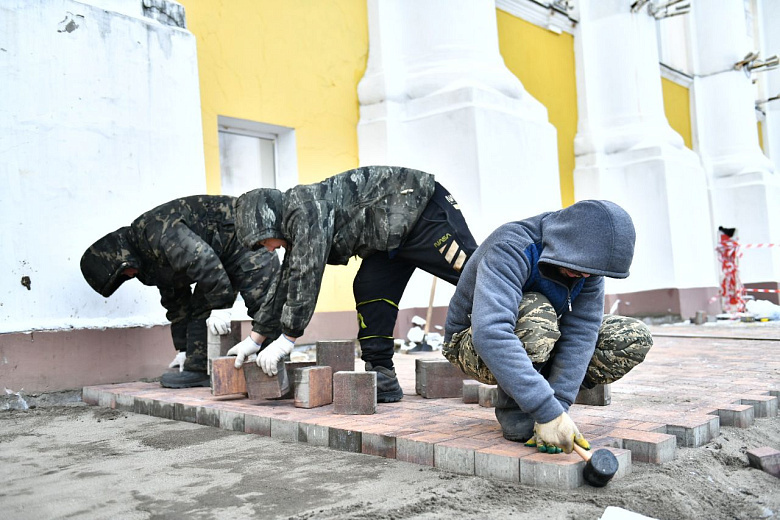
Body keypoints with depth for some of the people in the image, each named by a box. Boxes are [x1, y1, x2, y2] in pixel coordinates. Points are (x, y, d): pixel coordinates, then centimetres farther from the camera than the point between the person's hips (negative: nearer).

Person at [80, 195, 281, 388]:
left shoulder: (154, 230, -24)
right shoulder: (152, 259, 10)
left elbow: (203, 261, -34)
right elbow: (176, 300, 18)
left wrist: (218, 309, -29)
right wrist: (184, 348, 18)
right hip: (224, 252, 10)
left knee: (259, 299, -18)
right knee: (200, 304, 6)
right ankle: (198, 367, 8)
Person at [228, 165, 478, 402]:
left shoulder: (305, 205, -21)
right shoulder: (295, 228, 11)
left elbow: (306, 276, -26)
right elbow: (286, 285, 17)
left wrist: (286, 340, -20)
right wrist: (255, 339, 18)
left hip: (420, 205, -9)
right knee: (368, 290, -2)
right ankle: (382, 378, -2)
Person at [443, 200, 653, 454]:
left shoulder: (586, 261, -12)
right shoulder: (510, 249, -33)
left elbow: (581, 333, -19)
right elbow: (490, 334, -47)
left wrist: (558, 404, -31)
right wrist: (547, 412, -51)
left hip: (538, 343, 6)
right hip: (473, 345, -6)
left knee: (634, 338, -10)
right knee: (537, 315, -38)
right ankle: (513, 412, -16)